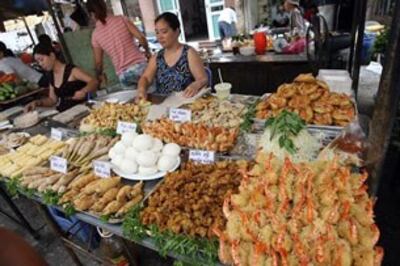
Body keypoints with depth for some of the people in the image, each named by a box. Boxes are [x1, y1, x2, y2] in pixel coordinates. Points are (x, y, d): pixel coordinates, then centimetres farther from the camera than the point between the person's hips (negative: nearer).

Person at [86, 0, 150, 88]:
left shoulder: (95, 34, 4)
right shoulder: (121, 19, 0)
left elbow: (98, 62, 8)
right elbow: (141, 37, -7)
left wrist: (99, 75, 28)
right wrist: (147, 51, 13)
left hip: (123, 75, 2)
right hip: (139, 65, -1)